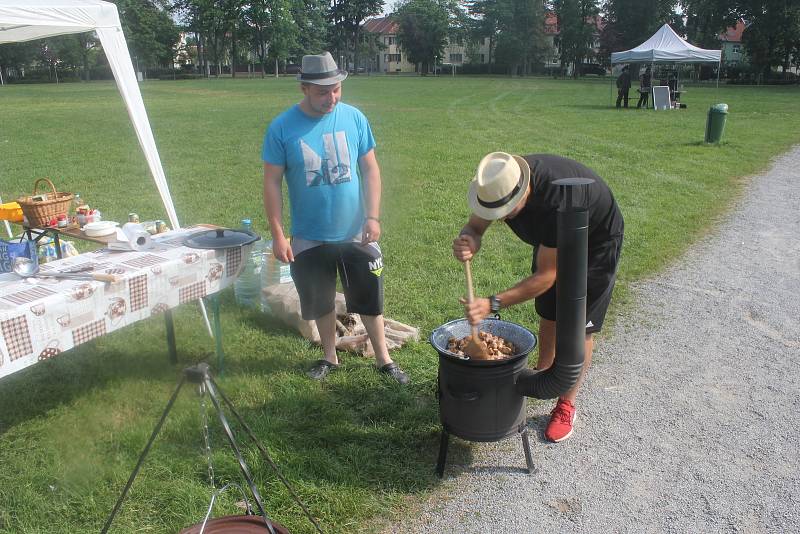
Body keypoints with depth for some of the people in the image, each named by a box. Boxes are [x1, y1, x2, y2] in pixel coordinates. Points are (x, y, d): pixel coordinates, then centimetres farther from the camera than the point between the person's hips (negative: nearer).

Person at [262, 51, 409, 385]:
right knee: (320, 302, 15)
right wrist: (278, 235, -8)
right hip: (310, 238, 0)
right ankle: (329, 357, 37)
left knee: (370, 298, 10)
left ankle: (384, 359, 28)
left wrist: (373, 217, -7)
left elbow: (370, 169, 1)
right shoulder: (282, 128, -10)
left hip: (356, 234, 1)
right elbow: (272, 183, -6)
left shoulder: (354, 118, -5)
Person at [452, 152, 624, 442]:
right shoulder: (499, 183, -26)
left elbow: (545, 276, -38)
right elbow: (474, 226, -14)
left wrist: (493, 304, -43)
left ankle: (566, 405, 12)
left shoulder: (556, 200, -45)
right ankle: (543, 374, 37)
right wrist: (468, 241, -39)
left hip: (596, 241, -6)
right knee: (548, 314, 14)